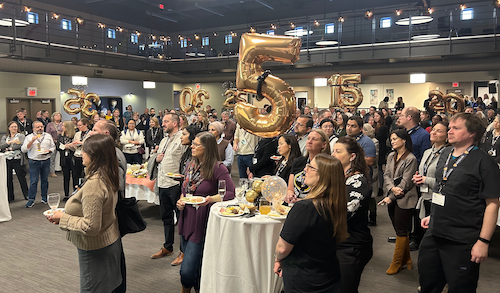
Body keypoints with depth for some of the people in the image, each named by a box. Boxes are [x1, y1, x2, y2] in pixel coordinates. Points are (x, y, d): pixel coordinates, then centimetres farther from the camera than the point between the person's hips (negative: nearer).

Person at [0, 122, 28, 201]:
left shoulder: (21, 136, 3)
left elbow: (21, 145, -14)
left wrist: (9, 148, -8)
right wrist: (10, 142, -15)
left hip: (18, 160, -3)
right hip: (7, 160, 4)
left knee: (22, 178, 3)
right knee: (8, 179, 7)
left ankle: (26, 195, 16)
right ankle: (10, 197, 18)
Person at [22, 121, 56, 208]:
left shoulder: (48, 136, 11)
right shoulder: (29, 137, 3)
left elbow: (53, 147, 14)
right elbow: (23, 149, -5)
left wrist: (49, 151, -8)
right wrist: (32, 141, -16)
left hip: (46, 161, 3)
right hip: (34, 161, -3)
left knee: (45, 180, 9)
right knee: (33, 181, -4)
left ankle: (44, 197, 20)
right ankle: (31, 200, 2)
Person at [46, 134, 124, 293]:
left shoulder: (94, 184, -30)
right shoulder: (107, 177, -2)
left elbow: (91, 227, -28)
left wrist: (63, 218, -17)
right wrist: (69, 211, 9)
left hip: (96, 250, -8)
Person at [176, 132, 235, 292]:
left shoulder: (217, 168, -14)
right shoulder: (191, 165, 8)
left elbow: (231, 193, -17)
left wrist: (212, 198, -32)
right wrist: (181, 201, 2)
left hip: (202, 223, -7)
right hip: (186, 219, 7)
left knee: (187, 270, -7)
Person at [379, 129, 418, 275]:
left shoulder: (411, 159, -10)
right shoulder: (391, 156, 11)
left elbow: (405, 182, -13)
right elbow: (386, 175, 5)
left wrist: (391, 197, -15)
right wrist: (392, 188, -14)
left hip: (404, 200, -6)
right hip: (392, 199, 6)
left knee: (401, 231, 1)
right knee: (401, 230, 13)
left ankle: (396, 263, 12)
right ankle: (406, 259, 27)